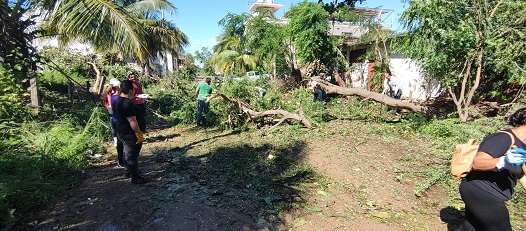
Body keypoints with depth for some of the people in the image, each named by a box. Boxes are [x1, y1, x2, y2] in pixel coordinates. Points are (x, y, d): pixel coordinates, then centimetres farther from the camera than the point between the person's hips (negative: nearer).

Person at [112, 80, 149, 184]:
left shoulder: (117, 101, 8)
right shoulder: (127, 103, -25)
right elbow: (132, 121, -26)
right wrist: (139, 134, -21)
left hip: (121, 132, 10)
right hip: (130, 134, -10)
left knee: (127, 152, 24)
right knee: (132, 155, 0)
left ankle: (128, 171, 41)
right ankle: (135, 177, 11)